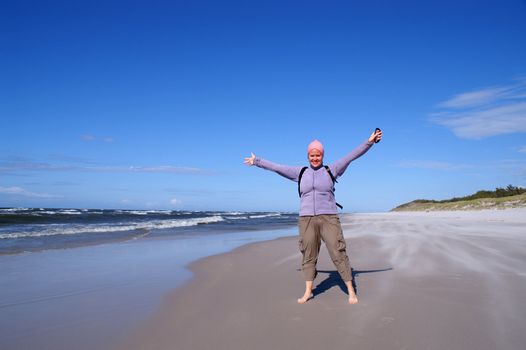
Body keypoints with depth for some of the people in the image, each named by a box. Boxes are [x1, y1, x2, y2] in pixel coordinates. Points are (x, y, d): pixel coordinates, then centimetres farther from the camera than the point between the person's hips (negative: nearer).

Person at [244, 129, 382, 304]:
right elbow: (276, 167, 14)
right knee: (308, 256, 8)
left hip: (328, 218, -2)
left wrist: (369, 142, -9)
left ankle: (351, 291, 10)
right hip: (307, 220, 2)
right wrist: (256, 161, 19)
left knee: (339, 255, -2)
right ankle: (308, 292, 19)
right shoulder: (300, 172, 9)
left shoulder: (331, 170, 4)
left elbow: (351, 156, -2)